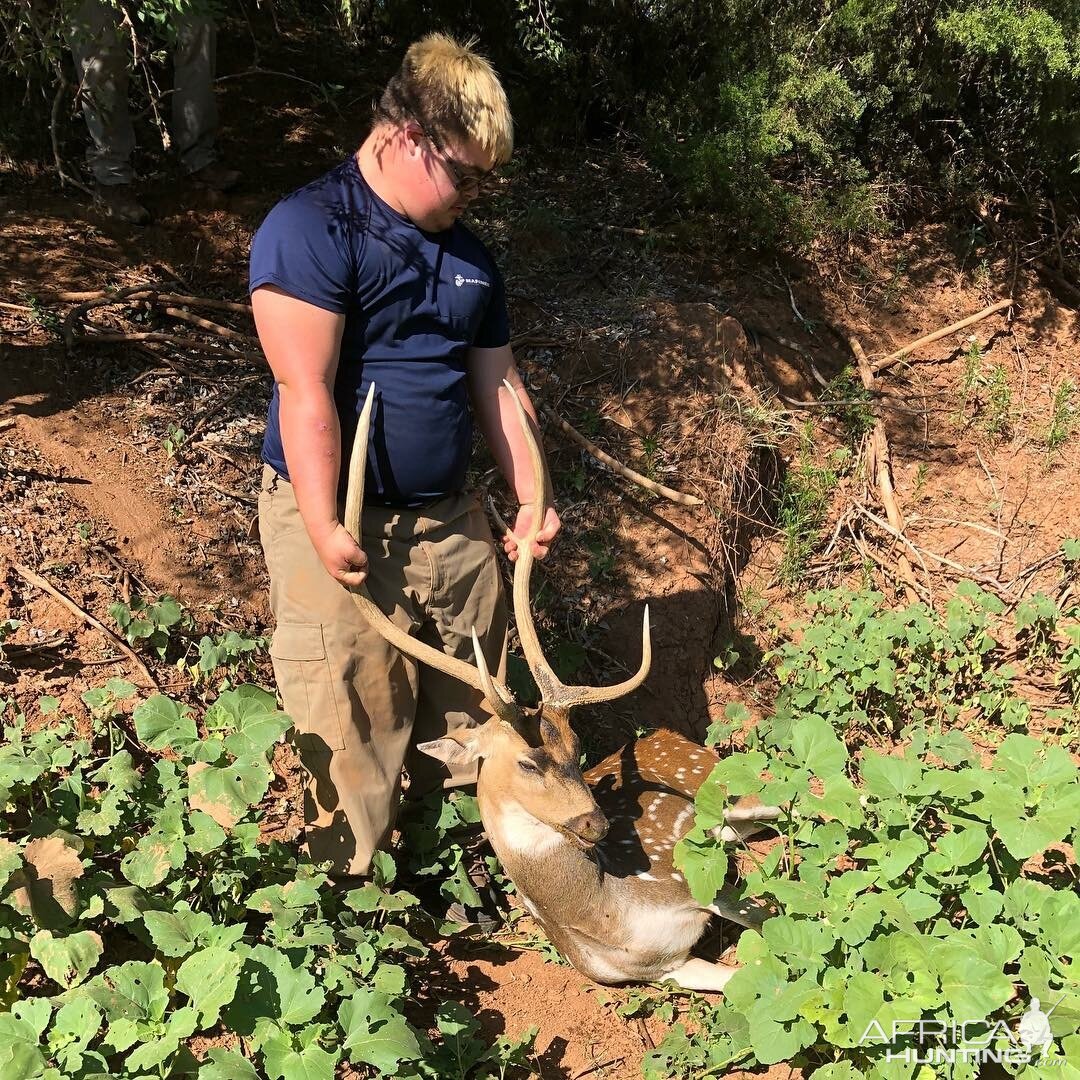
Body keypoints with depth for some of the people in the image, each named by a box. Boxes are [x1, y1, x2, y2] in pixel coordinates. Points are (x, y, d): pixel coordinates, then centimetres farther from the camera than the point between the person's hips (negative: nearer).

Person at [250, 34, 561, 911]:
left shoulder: (469, 255, 12)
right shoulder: (311, 230, -13)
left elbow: (498, 383, 14)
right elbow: (306, 392, -19)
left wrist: (532, 500, 8)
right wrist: (324, 526, -23)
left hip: (451, 518, 7)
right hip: (344, 524, -7)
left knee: (468, 703, 17)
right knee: (357, 721, 1)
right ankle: (355, 887, 20)